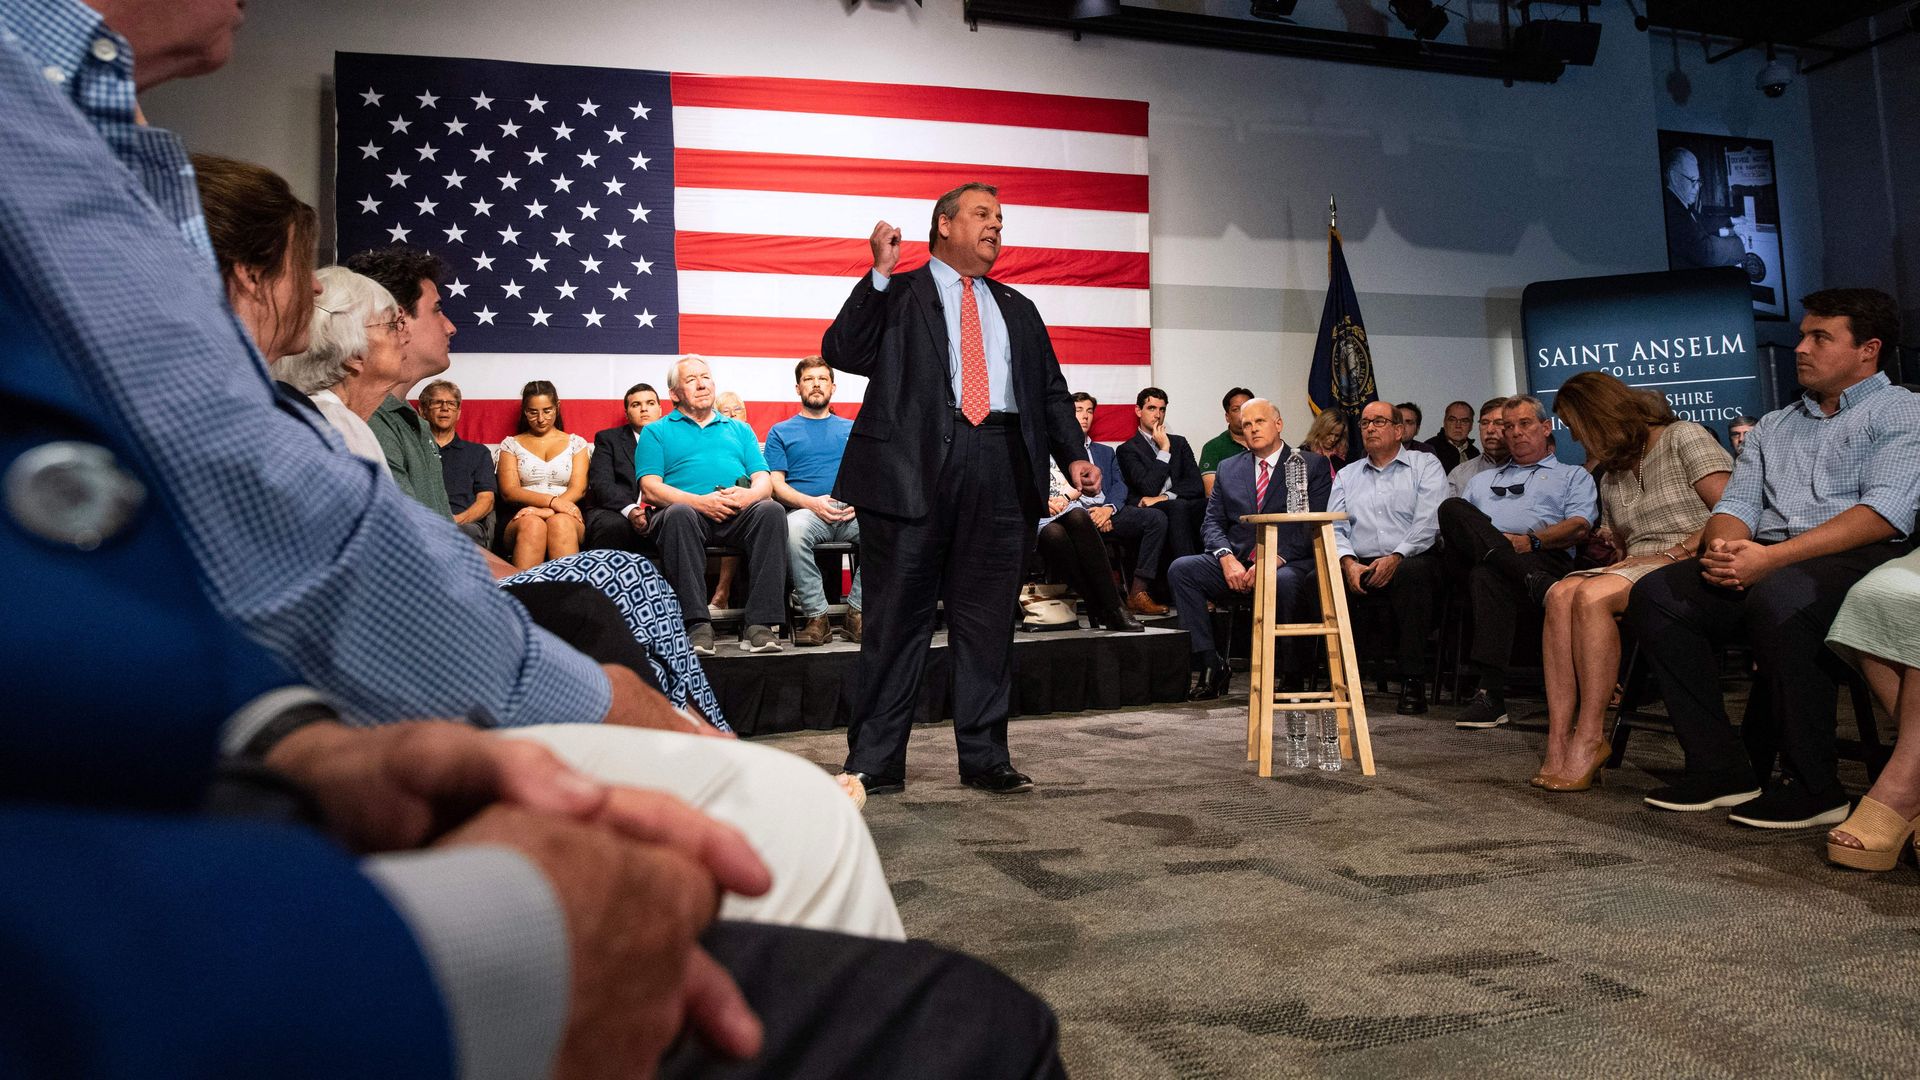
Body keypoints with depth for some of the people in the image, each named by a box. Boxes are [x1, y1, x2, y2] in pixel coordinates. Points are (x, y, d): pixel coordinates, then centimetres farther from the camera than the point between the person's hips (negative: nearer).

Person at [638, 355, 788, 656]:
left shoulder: (739, 429, 30)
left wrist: (749, 495, -9)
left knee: (771, 510, -31)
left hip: (739, 515, 2)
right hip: (690, 510, -2)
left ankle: (759, 624, -35)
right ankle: (698, 625, -39)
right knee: (679, 514, -38)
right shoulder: (656, 432, 21)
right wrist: (700, 501, -13)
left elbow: (764, 480, 17)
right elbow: (650, 488, 4)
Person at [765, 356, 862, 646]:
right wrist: (812, 503, -11)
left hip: (852, 513, 2)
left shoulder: (853, 429, 25)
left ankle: (857, 610, -21)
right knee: (793, 530, -39)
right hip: (806, 511, -1)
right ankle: (816, 616, -27)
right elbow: (776, 483, 7)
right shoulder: (780, 432, 19)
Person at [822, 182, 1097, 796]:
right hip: (913, 466, -4)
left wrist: (1074, 455, 6)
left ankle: (985, 757, 15)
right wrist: (880, 273, -9)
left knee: (988, 620, 6)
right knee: (897, 618, 0)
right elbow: (842, 353, -3)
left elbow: (1052, 393, 21)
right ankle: (876, 762, 7)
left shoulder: (1018, 310, 25)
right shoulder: (896, 295, 12)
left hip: (1002, 472, 4)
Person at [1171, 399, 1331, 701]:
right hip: (1236, 564, 4)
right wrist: (1227, 558, -11)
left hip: (1288, 563, -4)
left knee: (1285, 582, -39)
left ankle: (1293, 675, -20)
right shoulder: (1228, 468, 18)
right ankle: (1211, 667, -17)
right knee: (1180, 569, -20)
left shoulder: (1312, 465, 6)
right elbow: (1212, 522, 11)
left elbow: (1314, 527, -5)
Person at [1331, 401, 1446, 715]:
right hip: (1359, 567, 3)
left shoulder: (1425, 465, 12)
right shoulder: (1346, 475, 23)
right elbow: (1334, 528, 10)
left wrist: (1396, 557, -19)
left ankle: (1413, 682, -30)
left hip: (1412, 560, -3)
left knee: (1412, 571, -38)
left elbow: (1429, 522, -4)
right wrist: (1348, 562, -11)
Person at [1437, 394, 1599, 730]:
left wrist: (1532, 541, -13)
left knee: (1488, 575, -40)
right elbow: (1452, 523, 24)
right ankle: (1533, 581, -41)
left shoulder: (1573, 475, 28)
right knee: (1452, 508, -30)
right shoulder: (1482, 480, 41)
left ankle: (1491, 693, -46)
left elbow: (1580, 527, 6)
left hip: (1543, 557, -3)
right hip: (1478, 556, 4)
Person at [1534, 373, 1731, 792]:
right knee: (1561, 594, -26)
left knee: (1593, 595, -33)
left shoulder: (1683, 437, 4)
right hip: (1637, 567, 6)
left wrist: (1673, 554, -16)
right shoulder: (1611, 477, 27)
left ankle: (1589, 741, -31)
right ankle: (1558, 744, -35)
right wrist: (1611, 550, 5)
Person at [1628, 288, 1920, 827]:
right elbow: (1736, 503, 16)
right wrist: (1723, 545, -11)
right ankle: (1720, 767, -17)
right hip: (1764, 561, 6)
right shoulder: (1772, 427, 27)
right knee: (1654, 595, -20)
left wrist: (1773, 557, -21)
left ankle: (1812, 786, -25)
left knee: (1777, 597, -39)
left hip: (1858, 558, -6)